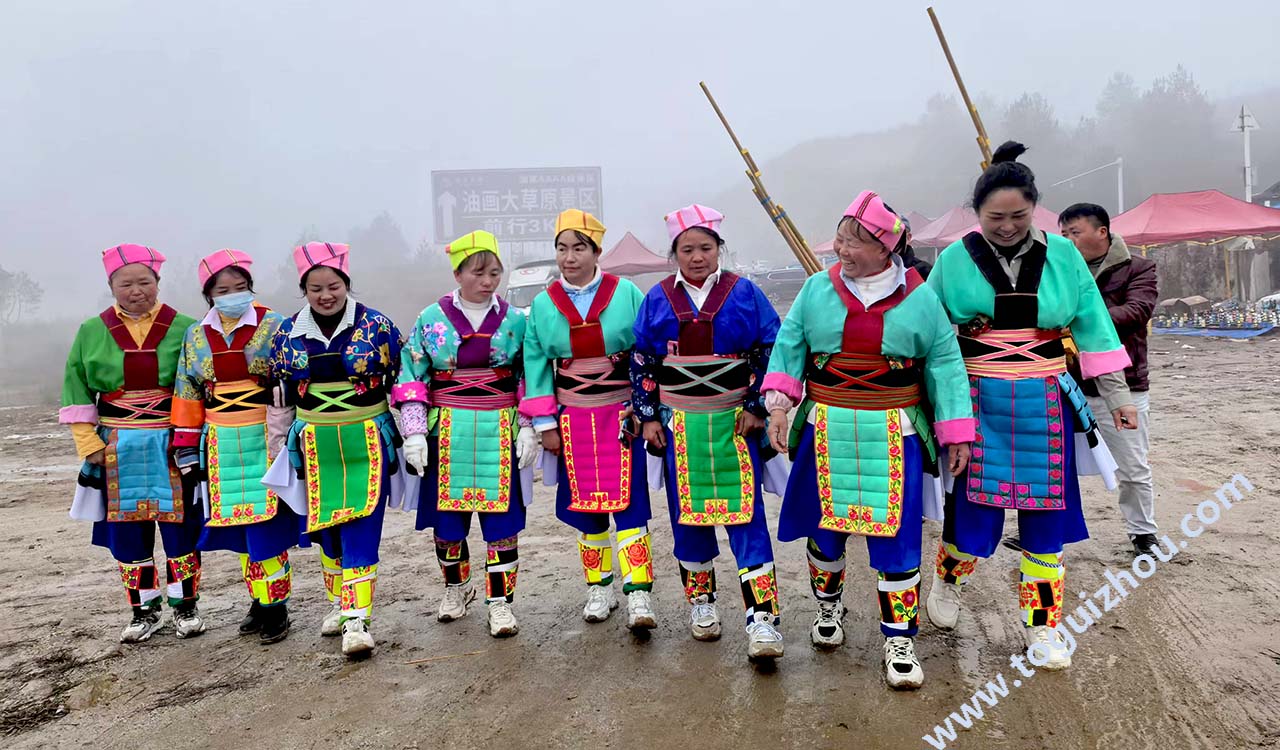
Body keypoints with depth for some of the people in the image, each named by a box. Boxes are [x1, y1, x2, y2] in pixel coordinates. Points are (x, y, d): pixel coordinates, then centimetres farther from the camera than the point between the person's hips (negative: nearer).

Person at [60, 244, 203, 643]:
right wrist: (88, 443, 0)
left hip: (172, 446, -2)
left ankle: (185, 606, 17)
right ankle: (144, 610, 22)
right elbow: (77, 393, 8)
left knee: (179, 524, 3)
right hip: (118, 450, 2)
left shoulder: (183, 328, -1)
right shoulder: (92, 332, 5)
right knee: (126, 530, 7)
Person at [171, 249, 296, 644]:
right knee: (239, 523, 8)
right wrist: (187, 447, 9)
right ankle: (259, 601, 22)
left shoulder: (274, 327, -3)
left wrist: (284, 437, -9)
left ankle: (275, 606, 7)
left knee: (267, 522, -5)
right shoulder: (196, 336, 10)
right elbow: (188, 393, 13)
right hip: (222, 445, 4)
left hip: (267, 439, -4)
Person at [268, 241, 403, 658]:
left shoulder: (377, 325, -4)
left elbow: (402, 383, 2)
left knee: (361, 527, -9)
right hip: (316, 446, 3)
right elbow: (279, 393, 13)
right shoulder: (287, 332, 4)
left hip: (368, 442, -3)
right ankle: (338, 601, 32)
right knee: (327, 527, 12)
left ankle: (356, 618, -6)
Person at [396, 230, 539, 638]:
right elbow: (412, 377, 2)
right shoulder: (431, 319, 2)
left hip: (500, 432, 0)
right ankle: (455, 587, 33)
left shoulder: (515, 320, 3)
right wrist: (414, 432, -5)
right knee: (446, 514, 9)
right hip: (447, 433, 0)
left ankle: (500, 601, 12)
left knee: (502, 515, 0)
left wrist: (528, 429, -1)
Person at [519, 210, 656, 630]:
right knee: (585, 506, 9)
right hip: (573, 418, 2)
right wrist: (544, 423, 1)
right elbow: (536, 364, 4)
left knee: (628, 503, -7)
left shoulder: (626, 293, -2)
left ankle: (638, 595, -3)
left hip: (621, 414, -2)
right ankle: (599, 589, 24)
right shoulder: (543, 304, 4)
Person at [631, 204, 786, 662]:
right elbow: (641, 361, 7)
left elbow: (771, 351, 1)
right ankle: (701, 601, 28)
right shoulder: (658, 299, 5)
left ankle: (762, 618, -4)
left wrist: (756, 407, -5)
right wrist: (648, 416, 2)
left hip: (734, 421, -2)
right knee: (688, 513, 10)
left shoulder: (744, 293, 0)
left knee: (745, 516, -6)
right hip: (679, 424, 2)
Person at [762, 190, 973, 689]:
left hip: (894, 435, -1)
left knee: (896, 535, 0)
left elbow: (944, 364, 1)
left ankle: (899, 640, 16)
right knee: (823, 524, 13)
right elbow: (789, 346, 1)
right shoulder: (818, 289, 2)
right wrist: (778, 406, -12)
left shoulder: (919, 297, -1)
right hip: (826, 432, 2)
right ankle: (828, 607, 40)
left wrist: (956, 433, -1)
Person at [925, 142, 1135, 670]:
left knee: (1046, 513, 7)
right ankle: (949, 578, 33)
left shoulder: (1062, 256, 2)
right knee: (974, 507, 0)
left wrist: (1118, 395, 9)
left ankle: (1042, 625, 23)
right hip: (977, 403, -2)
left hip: (1045, 406, 2)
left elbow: (1092, 327, 8)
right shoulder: (954, 260, -2)